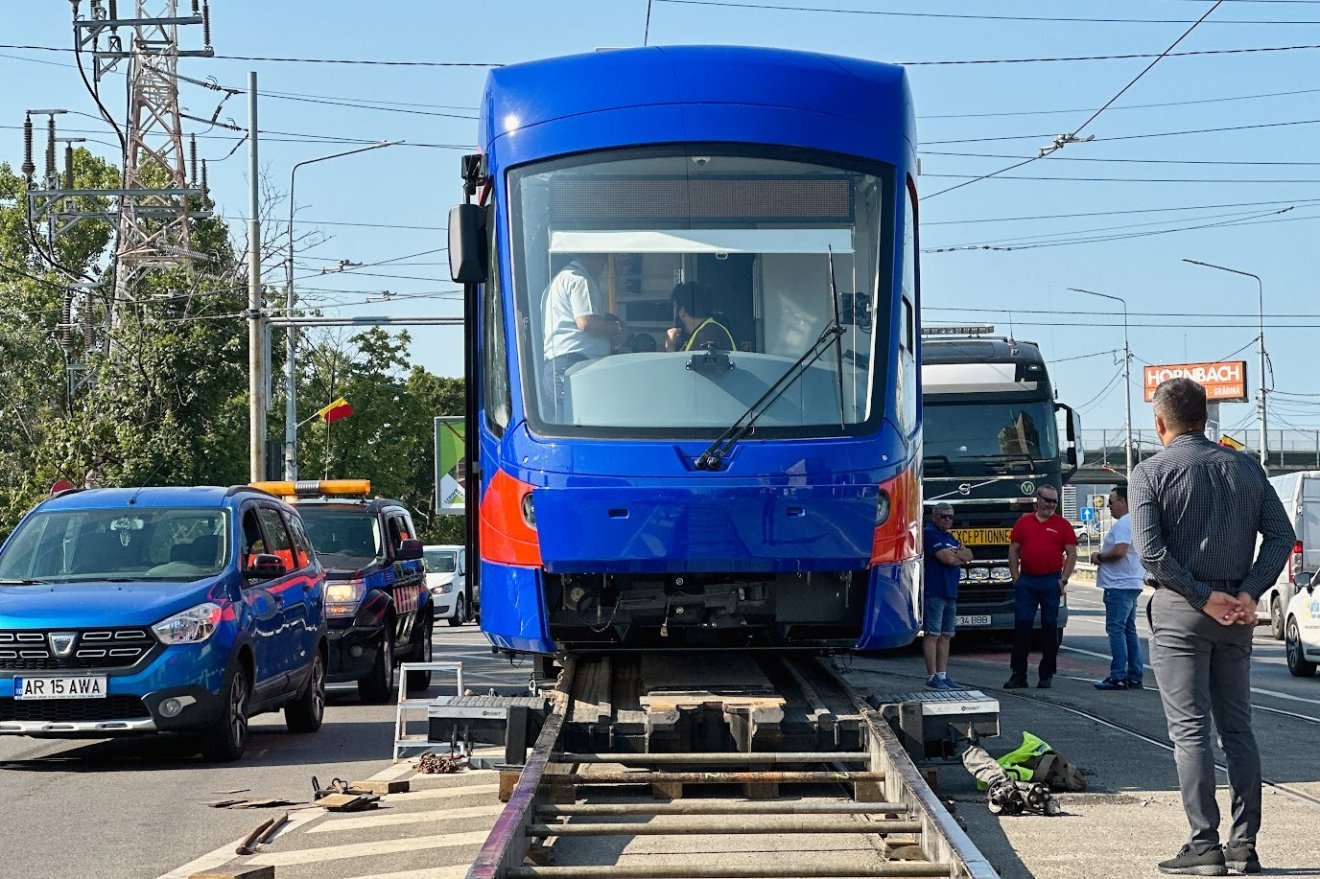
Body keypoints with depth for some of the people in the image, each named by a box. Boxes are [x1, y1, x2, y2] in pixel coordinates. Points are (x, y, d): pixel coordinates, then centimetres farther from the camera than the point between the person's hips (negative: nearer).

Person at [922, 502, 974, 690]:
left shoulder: (951, 538, 22)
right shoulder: (930, 534, -7)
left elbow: (969, 556, 13)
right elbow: (948, 558, -16)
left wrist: (956, 554, -6)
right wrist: (961, 557, 4)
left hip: (950, 593, 9)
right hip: (934, 592, -9)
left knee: (946, 636, 9)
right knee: (932, 634, -8)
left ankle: (942, 675, 12)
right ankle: (932, 677, -9)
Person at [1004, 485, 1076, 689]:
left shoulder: (1062, 525, 4)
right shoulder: (1024, 522, 9)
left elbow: (1071, 553, 2)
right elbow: (1013, 550, 10)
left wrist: (1063, 580, -5)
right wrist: (1015, 577, 3)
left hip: (1051, 582, -1)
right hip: (1026, 580, 1)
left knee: (1050, 627, 3)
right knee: (1021, 626, -1)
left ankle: (1047, 675, 9)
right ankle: (1019, 674, 3)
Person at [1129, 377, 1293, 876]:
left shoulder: (1151, 473, -4)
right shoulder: (1246, 468, 9)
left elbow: (1150, 552, -15)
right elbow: (1280, 535, 1)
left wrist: (1204, 597, -10)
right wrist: (1248, 594, -5)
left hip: (1180, 610, -4)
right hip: (1236, 613, 4)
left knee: (1190, 729, -3)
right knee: (1237, 727, 10)